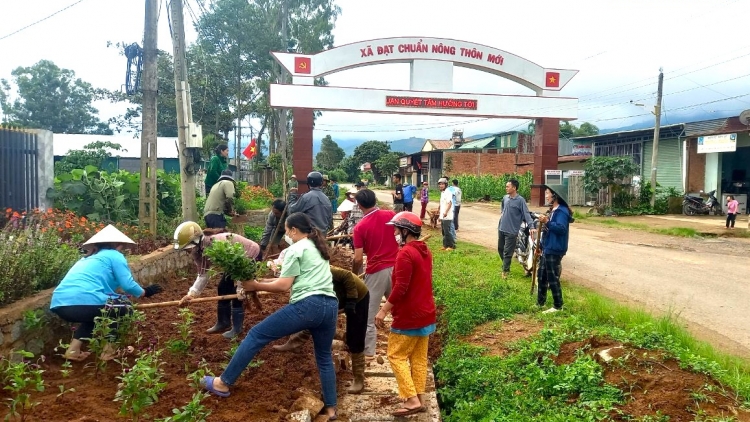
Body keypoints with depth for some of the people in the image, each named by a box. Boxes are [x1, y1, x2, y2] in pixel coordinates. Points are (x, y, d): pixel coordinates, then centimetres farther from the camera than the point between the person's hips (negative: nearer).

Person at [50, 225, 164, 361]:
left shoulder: (87, 258, 32)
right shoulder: (114, 255, 9)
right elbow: (128, 285, 1)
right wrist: (145, 292, 19)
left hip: (59, 305, 8)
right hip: (84, 302, -7)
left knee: (94, 311, 36)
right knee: (121, 306, 19)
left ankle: (73, 349, 19)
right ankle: (108, 349, 13)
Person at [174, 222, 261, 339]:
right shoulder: (198, 251, -11)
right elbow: (203, 273, -6)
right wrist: (192, 293, -19)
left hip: (252, 256, -9)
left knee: (236, 292, -11)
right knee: (223, 288, 11)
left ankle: (237, 328, 4)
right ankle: (223, 323, 28)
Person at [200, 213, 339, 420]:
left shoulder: (295, 249, 1)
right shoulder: (319, 247, 25)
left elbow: (283, 286, -5)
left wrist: (256, 286, 7)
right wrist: (266, 283, 23)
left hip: (307, 305, -8)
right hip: (330, 306, 8)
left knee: (257, 335, 3)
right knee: (324, 357, 21)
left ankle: (223, 383, 9)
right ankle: (331, 408, 23)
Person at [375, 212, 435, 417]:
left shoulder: (406, 253, -20)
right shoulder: (425, 251, 10)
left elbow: (401, 287, -24)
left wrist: (384, 310, -18)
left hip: (409, 316, -9)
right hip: (425, 314, 9)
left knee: (396, 356, 2)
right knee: (419, 358, 14)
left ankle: (412, 400, 0)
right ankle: (420, 399, 19)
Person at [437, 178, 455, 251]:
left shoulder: (448, 193, -12)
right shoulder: (442, 193, 17)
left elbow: (449, 203, -25)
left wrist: (446, 212, -37)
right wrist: (439, 215, 25)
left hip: (447, 217, -9)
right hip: (442, 217, 9)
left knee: (447, 232, -7)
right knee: (444, 232, 13)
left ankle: (452, 246, 0)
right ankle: (445, 245, 21)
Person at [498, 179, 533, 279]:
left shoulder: (520, 200, -14)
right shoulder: (505, 198, 5)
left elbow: (526, 214, -18)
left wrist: (531, 226, -28)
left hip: (511, 231, -6)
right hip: (501, 228, 7)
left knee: (507, 252, -1)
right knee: (500, 249, 18)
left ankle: (505, 270, 12)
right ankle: (506, 265, 39)